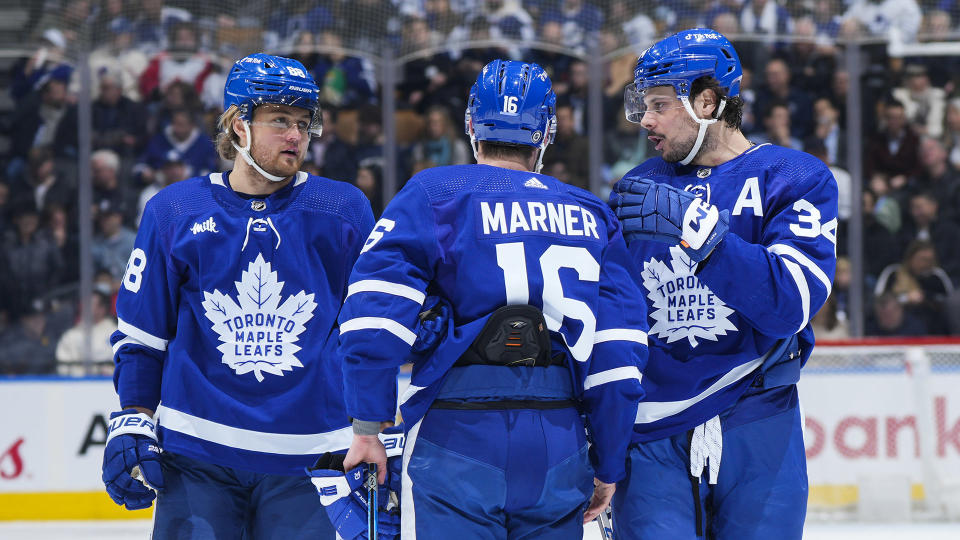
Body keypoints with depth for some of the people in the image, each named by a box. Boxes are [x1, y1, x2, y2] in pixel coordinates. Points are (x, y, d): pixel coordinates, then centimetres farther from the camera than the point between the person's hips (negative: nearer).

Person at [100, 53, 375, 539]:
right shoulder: (173, 213, 4)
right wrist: (132, 425, 4)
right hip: (196, 455, 0)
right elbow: (140, 334, 10)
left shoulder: (345, 212, 5)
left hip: (304, 459, 0)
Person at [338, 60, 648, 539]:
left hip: (458, 429, -3)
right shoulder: (592, 216, 13)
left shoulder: (434, 194, 4)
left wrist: (367, 426, -6)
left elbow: (375, 308, -9)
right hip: (557, 440, 3)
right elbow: (617, 352, 7)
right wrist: (607, 466, 13)